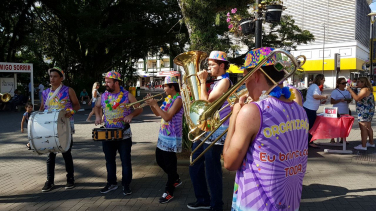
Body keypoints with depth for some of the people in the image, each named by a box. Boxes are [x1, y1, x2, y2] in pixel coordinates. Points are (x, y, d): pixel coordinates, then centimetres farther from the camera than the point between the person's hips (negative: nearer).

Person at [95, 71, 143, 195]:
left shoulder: (127, 95, -7)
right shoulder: (104, 95, 4)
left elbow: (139, 109, -2)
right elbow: (97, 106, 21)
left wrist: (131, 115, -21)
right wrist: (98, 116, 2)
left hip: (124, 134, -4)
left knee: (125, 160, 3)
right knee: (109, 160, 14)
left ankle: (126, 185, 15)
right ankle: (111, 183, 28)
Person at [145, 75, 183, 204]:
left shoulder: (178, 99, -17)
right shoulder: (168, 98, 11)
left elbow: (167, 117, -25)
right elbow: (158, 114, 16)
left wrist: (155, 104, -20)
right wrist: (151, 104, 0)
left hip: (172, 137, -10)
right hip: (163, 135, 10)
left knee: (170, 163, -1)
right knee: (159, 160, 18)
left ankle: (169, 192, 12)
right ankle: (176, 179, 37)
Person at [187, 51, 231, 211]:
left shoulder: (225, 81, -11)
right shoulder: (215, 82, 18)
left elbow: (205, 102, -18)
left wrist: (202, 81, -11)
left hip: (215, 133, -10)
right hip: (204, 131, 10)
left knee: (212, 172, -2)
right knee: (195, 168, 15)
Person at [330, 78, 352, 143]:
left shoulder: (347, 91, 13)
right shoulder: (335, 92, -7)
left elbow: (350, 99, 20)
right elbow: (332, 101, -11)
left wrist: (348, 100, -4)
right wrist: (340, 100, -23)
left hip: (345, 111, 6)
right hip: (337, 112, -6)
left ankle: (342, 139, 17)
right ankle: (332, 139, 4)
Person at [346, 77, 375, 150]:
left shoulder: (365, 90, -17)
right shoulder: (367, 89, 16)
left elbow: (357, 98, -28)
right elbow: (360, 99, 15)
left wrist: (350, 90, -22)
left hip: (365, 112, -11)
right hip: (369, 111, 11)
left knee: (363, 128, -8)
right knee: (368, 127, 19)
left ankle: (363, 146, -7)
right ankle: (371, 143, 31)